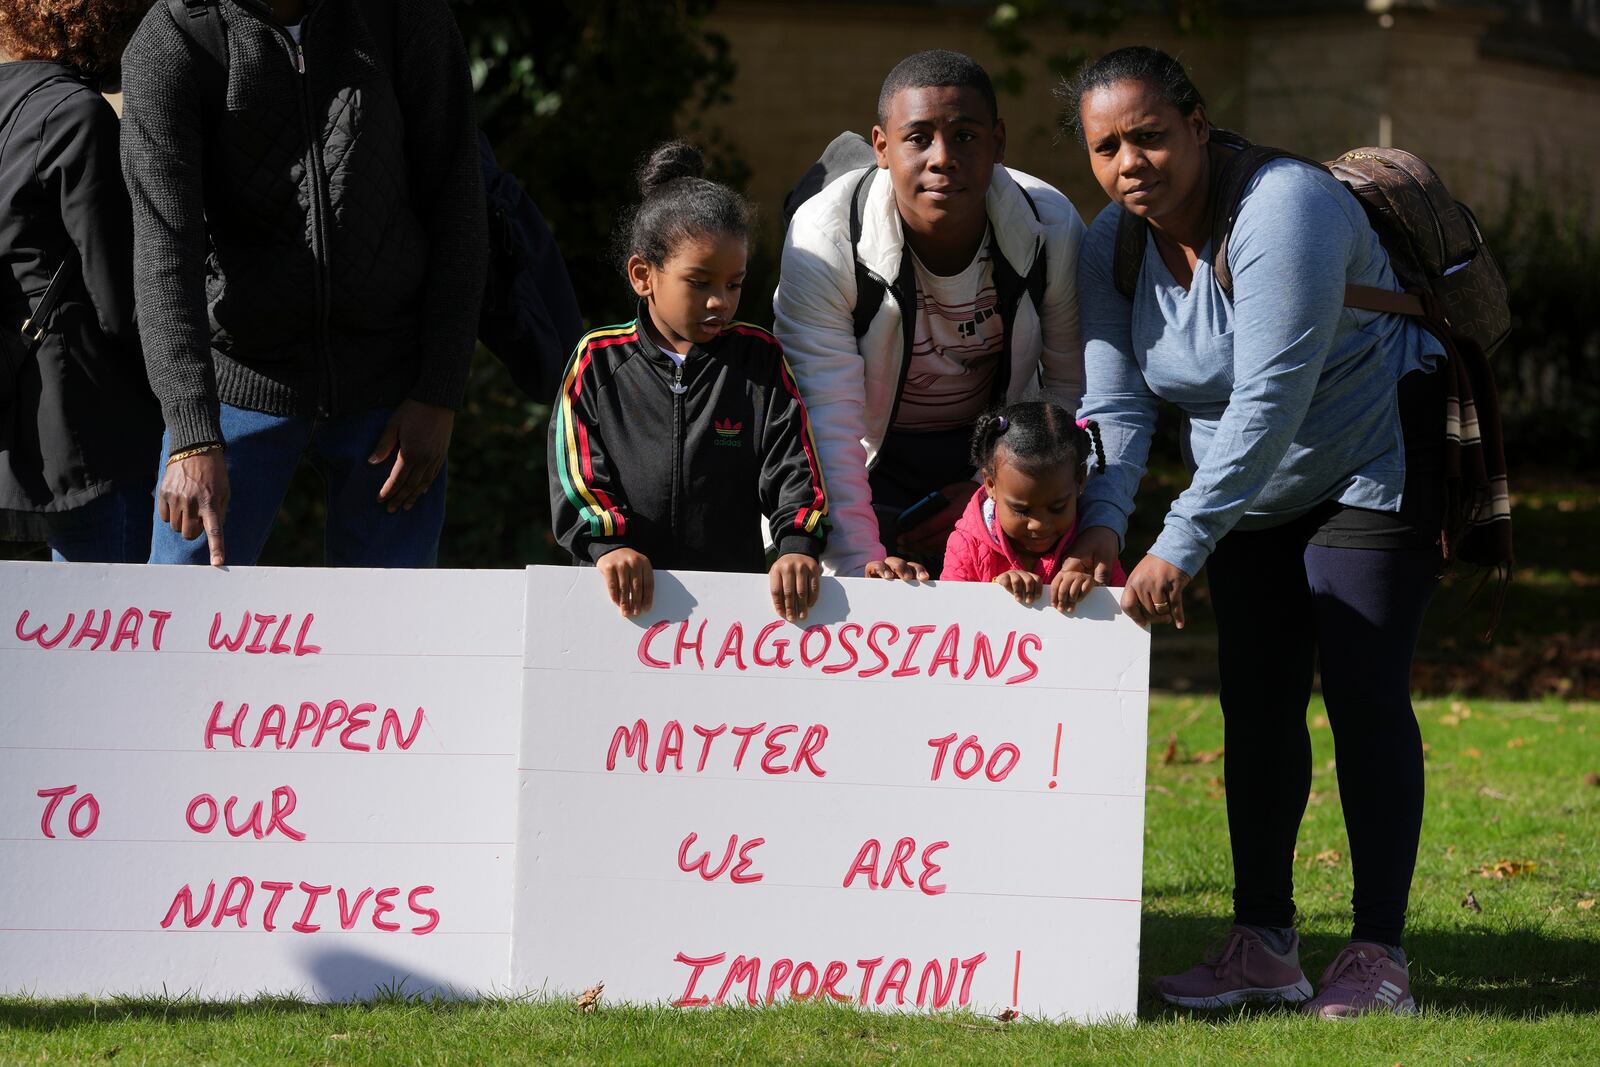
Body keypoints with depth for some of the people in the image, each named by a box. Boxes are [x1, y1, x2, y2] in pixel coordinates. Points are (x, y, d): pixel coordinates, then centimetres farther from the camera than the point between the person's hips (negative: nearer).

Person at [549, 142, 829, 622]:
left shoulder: (760, 358, 13)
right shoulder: (597, 361, 9)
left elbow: (794, 464, 5)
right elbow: (575, 469, 2)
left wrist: (798, 546, -13)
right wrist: (609, 544, -16)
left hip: (736, 584, 2)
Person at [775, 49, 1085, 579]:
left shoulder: (1052, 228, -17)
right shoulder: (823, 238, -26)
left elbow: (1072, 385, -2)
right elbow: (825, 422, -28)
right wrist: (861, 561, -36)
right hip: (872, 466, -2)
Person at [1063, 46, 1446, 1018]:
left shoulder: (1283, 208, -29)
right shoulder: (1112, 247, -5)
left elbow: (1271, 399, -35)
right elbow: (1115, 402, -9)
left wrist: (1181, 546, -38)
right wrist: (1102, 523, -28)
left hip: (1377, 460, -7)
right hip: (1253, 493, 7)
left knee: (1364, 695, -12)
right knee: (1256, 700, 4)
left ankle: (1380, 956, -12)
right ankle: (1265, 944, 9)